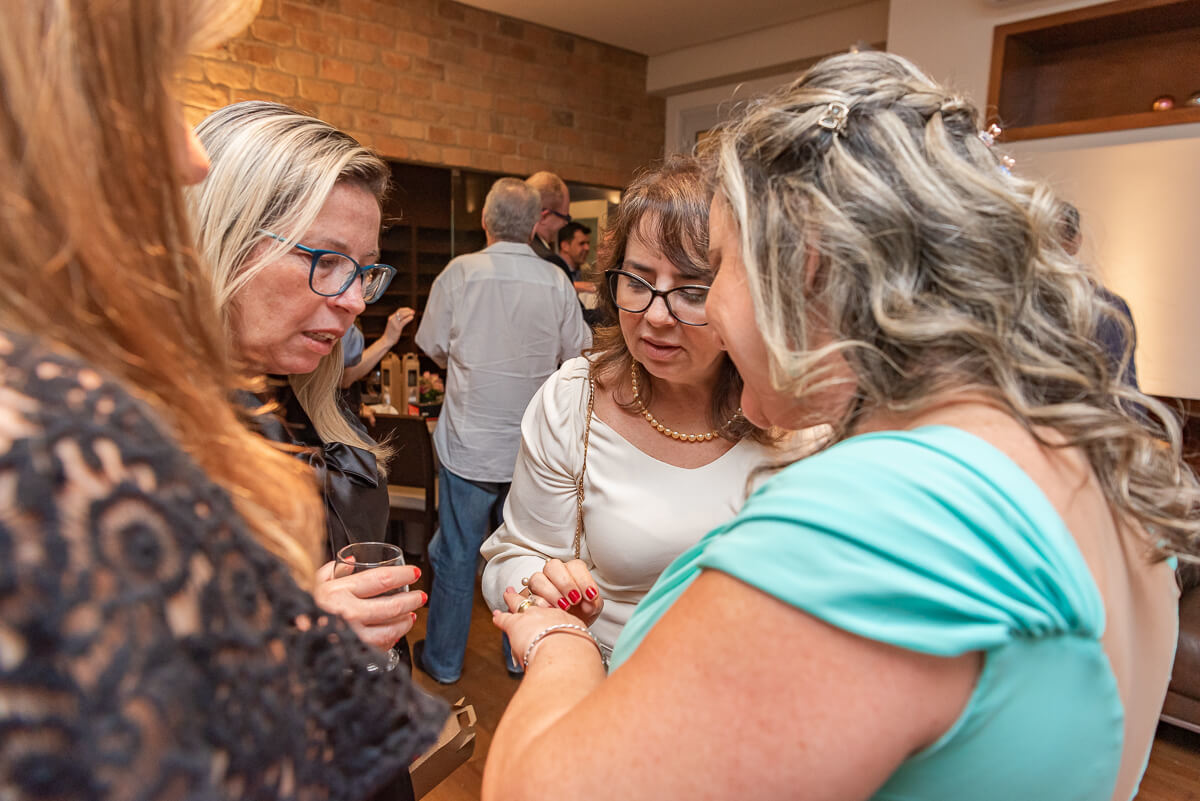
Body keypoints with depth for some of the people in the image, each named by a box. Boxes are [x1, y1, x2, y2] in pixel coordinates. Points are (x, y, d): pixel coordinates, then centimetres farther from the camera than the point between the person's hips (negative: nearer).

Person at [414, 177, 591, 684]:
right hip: (532, 445, 2)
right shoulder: (556, 283, -7)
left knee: (456, 552, 12)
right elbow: (576, 352, 2)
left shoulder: (460, 273, -11)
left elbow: (434, 347, -2)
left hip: (469, 442, -1)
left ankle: (443, 659, 27)